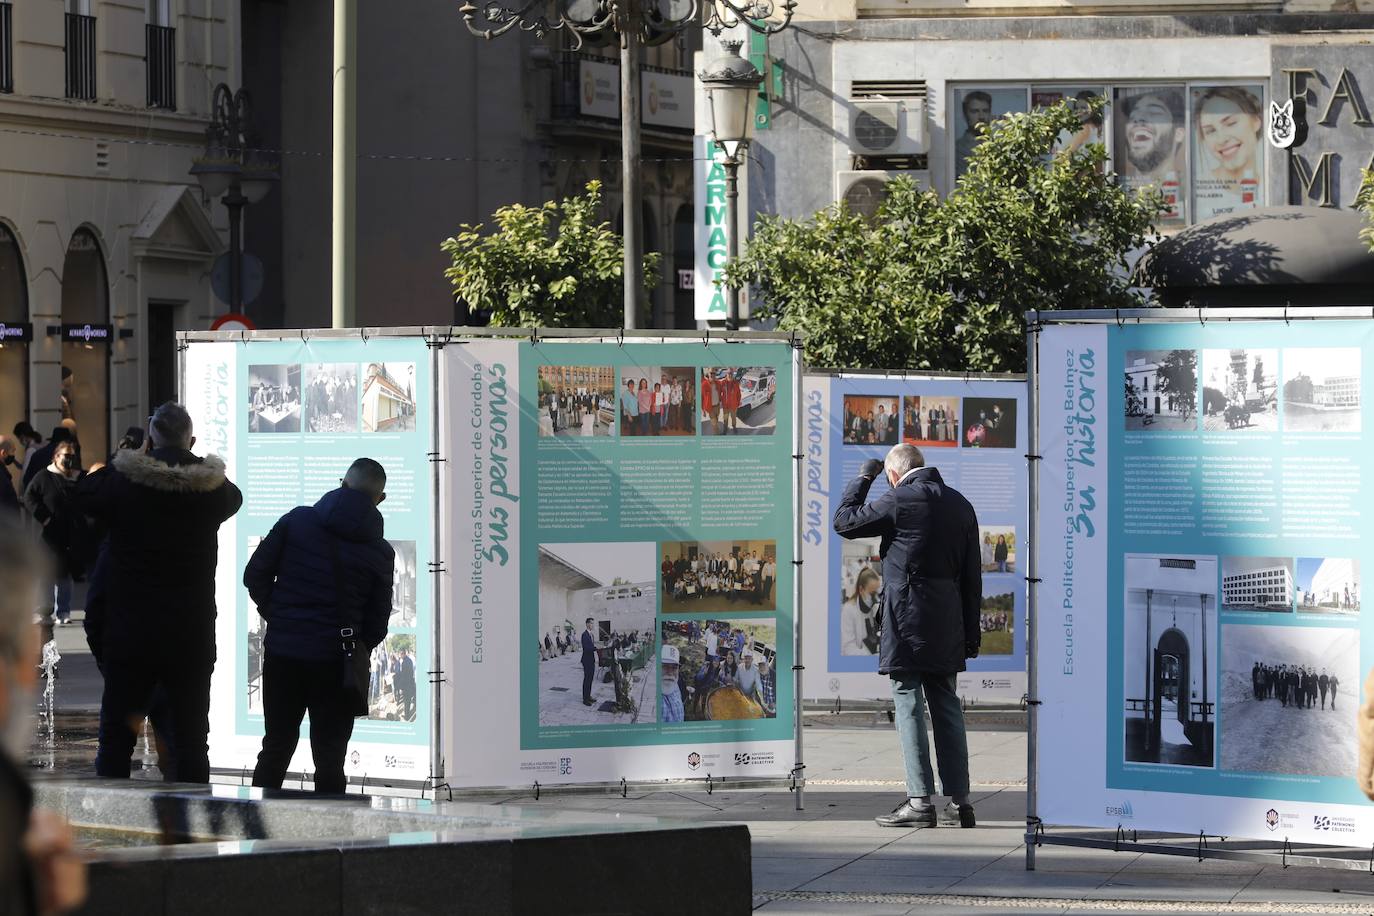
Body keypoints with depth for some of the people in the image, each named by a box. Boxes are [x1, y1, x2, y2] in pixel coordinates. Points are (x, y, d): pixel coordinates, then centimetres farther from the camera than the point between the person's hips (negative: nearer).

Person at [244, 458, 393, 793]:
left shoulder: (297, 520, 0)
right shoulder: (381, 552, 0)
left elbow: (255, 574, 0)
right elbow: (378, 618, 1)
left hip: (282, 652, 1)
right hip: (334, 661, -1)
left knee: (276, 746, 13)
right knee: (329, 755, 5)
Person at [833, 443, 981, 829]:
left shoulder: (899, 501, -10)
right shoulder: (960, 504, 10)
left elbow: (843, 521, 1)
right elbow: (972, 576, 12)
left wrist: (863, 478, 12)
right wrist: (971, 630, 17)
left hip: (907, 623, -6)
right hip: (946, 627, 6)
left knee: (909, 708, -4)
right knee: (947, 709, 10)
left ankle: (920, 800, -8)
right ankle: (959, 800, 9)